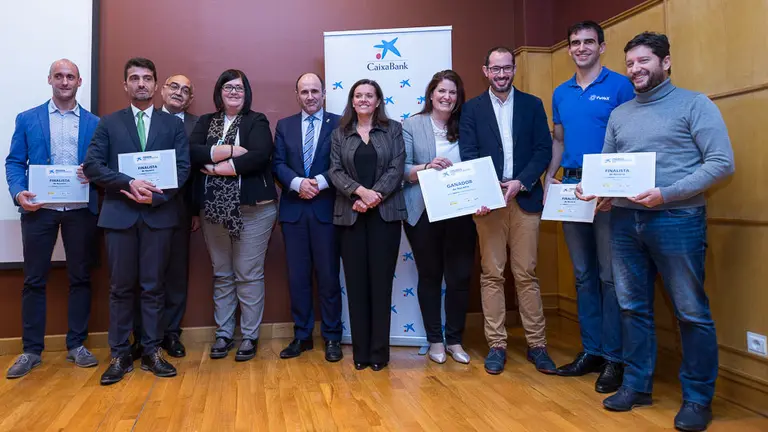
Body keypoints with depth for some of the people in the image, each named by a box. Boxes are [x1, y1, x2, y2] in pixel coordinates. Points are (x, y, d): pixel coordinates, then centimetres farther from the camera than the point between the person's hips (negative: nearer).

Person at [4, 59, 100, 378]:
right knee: (34, 280, 4)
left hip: (81, 209, 0)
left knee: (80, 278, 6)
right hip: (39, 208, 0)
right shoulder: (27, 119, 8)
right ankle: (31, 350, 15)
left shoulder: (94, 123, 8)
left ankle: (77, 345, 17)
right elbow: (14, 162, 5)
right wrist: (18, 193, -12)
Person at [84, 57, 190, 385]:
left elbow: (183, 168, 1)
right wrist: (129, 183, -14)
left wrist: (157, 196, -13)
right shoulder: (109, 123, 10)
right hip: (119, 214, 0)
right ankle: (120, 355, 15)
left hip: (159, 213, 0)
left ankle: (152, 352, 15)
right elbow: (92, 166, 0)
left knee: (153, 286, 5)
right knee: (121, 287, 5)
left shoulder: (173, 124, 10)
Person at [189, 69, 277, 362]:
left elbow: (259, 156, -16)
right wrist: (230, 150, -15)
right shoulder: (206, 122, 12)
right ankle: (223, 333, 23)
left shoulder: (257, 122, 1)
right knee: (221, 275, 12)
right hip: (214, 209, 4)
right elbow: (192, 152, -4)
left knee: (249, 275, 2)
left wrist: (218, 167, -13)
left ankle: (250, 336, 14)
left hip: (252, 209, -4)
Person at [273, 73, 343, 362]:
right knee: (297, 275, 8)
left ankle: (332, 337, 15)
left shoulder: (338, 124, 3)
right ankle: (301, 335, 20)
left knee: (328, 274, 3)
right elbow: (278, 164, 3)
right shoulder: (284, 126, 12)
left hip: (326, 208, -3)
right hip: (293, 209, 3)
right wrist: (298, 183, -14)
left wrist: (320, 182, -18)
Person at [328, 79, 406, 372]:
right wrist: (360, 192, -16)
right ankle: (361, 351, 13)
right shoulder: (340, 133, 11)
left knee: (381, 280, 1)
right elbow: (335, 171, 0)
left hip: (385, 213, -1)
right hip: (351, 215, 1)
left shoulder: (392, 130, 7)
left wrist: (375, 196, -15)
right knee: (356, 282, 3)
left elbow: (397, 168, -3)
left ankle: (379, 351, 11)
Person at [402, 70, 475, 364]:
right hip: (423, 213, -1)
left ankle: (454, 340, 22)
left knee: (460, 276, 5)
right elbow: (400, 168, -4)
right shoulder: (411, 125, 3)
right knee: (429, 276, 9)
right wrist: (426, 168, -21)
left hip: (460, 213, 2)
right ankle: (435, 340, 23)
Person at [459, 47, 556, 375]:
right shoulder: (472, 109, 8)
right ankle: (497, 345, 12)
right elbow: (468, 155, -1)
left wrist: (521, 182, -11)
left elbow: (544, 150, 3)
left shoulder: (532, 105, 11)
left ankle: (536, 345, 14)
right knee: (491, 274, 3)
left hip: (524, 198, 0)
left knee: (526, 274, 3)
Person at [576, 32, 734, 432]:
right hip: (624, 219, 5)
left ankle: (698, 398, 17)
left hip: (677, 219, -5)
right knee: (633, 307, 11)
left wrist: (666, 194, -19)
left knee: (691, 312, 3)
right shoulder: (618, 115, 15)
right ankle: (637, 385, 24)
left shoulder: (694, 104, 0)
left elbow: (722, 163, -9)